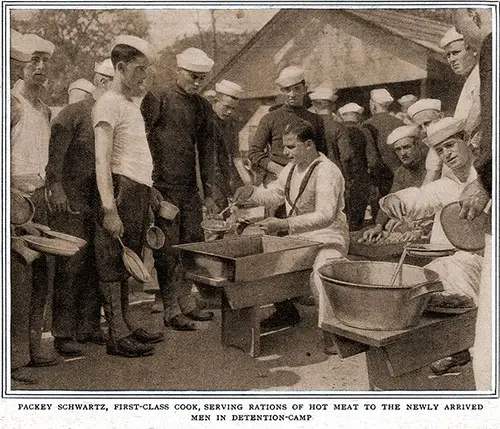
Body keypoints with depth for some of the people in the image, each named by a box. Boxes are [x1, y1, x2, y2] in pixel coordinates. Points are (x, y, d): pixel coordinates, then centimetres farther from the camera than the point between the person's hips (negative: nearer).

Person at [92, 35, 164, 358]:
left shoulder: (132, 104, 20)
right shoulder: (109, 103, -9)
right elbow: (102, 160, -17)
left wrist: (148, 194, 21)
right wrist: (109, 208, -23)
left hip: (140, 191, 9)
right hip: (122, 189, -9)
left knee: (127, 262, 15)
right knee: (113, 263, -4)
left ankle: (127, 324, 24)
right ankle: (117, 336, 0)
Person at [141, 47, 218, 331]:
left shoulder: (204, 106, 13)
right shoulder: (157, 100, -4)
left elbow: (207, 150, 14)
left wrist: (208, 194, 10)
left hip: (190, 188, 6)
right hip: (162, 187, -6)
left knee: (193, 244, 8)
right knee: (168, 249, -2)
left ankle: (187, 302, 21)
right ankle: (170, 310, 7)